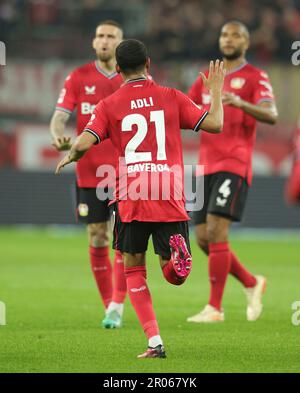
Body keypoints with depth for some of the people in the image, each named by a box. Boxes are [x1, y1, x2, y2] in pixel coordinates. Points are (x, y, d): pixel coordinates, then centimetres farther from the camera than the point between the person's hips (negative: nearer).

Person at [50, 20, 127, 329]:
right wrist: (59, 135, -24)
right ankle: (109, 306, 13)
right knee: (97, 242, 3)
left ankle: (116, 307, -11)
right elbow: (59, 117, -2)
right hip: (89, 173, 1)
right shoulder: (78, 78, 3)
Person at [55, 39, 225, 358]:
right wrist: (216, 91, 20)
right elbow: (215, 124, 2)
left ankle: (154, 342, 2)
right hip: (170, 199, 1)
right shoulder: (171, 97, 6)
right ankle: (177, 256, -29)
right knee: (176, 276, 9)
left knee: (134, 271, 14)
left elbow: (83, 143, -8)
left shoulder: (109, 105, 4)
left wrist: (68, 158, 14)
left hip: (131, 200, -1)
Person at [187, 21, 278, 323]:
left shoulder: (255, 77, 0)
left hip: (234, 165, -7)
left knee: (216, 232, -15)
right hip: (207, 166, 7)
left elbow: (271, 115, -16)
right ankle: (252, 284, 23)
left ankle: (214, 308, -10)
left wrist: (239, 103, -34)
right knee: (203, 238, 4)